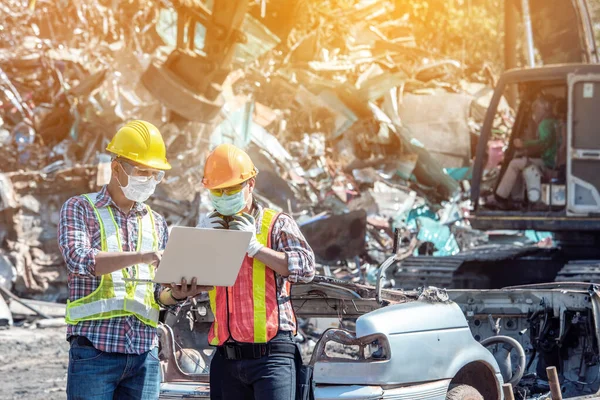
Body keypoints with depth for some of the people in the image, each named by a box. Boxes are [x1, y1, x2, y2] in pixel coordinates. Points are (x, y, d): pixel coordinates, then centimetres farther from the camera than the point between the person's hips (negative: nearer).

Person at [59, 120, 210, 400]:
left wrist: (175, 294, -6)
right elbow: (78, 259, -15)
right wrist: (142, 256, -26)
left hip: (144, 354, 5)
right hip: (95, 349, -4)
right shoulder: (80, 209, 4)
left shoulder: (156, 224, 18)